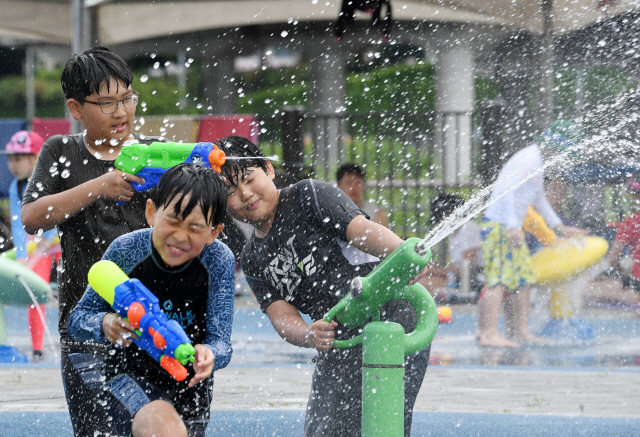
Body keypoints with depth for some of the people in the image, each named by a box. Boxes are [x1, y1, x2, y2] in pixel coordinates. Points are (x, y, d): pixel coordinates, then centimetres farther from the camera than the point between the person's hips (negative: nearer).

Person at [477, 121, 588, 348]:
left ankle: (519, 332, 16)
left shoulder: (538, 162, 19)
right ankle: (489, 332, -21)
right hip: (500, 226, -11)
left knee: (521, 280, 11)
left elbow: (539, 199, 33)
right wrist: (512, 226, -31)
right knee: (499, 279, -16)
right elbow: (506, 189, -25)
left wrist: (559, 226, 34)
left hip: (511, 229, 11)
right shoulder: (529, 159, -14)